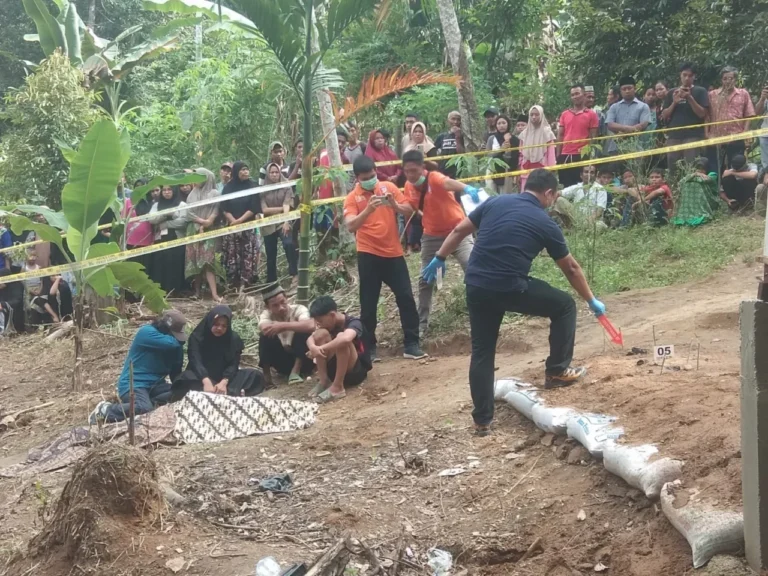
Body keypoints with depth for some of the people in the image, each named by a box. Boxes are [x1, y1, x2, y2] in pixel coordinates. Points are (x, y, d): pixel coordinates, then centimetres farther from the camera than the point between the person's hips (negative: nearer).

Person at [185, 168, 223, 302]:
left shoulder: (214, 194, 5)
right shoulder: (192, 195, 16)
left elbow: (216, 212, -4)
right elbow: (189, 213, 6)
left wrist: (207, 223, -16)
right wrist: (201, 222, -8)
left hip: (209, 232, -4)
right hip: (194, 231, 4)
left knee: (207, 260, -15)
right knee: (195, 260, 1)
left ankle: (214, 293, -21)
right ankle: (197, 291, 5)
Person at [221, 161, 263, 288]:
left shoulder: (252, 186, 4)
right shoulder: (228, 188, 8)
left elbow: (254, 208, -3)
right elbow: (224, 208, 4)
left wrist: (240, 220, -11)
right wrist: (233, 221, -12)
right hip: (231, 227, 1)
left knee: (248, 257, -7)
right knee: (232, 257, -2)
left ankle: (246, 284, -6)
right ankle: (234, 285, 0)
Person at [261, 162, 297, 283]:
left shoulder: (286, 187, 2)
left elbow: (287, 206, -11)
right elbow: (264, 209, -4)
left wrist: (286, 221, -24)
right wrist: (281, 208, -7)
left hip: (283, 223, -2)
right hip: (268, 226, 2)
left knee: (289, 244, -29)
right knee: (271, 256, 7)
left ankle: (294, 274, -24)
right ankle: (271, 282, 17)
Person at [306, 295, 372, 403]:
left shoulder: (353, 323, -19)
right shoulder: (330, 324, 2)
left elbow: (346, 339, -43)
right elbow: (310, 339, -9)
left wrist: (321, 348, -37)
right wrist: (313, 347, -32)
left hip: (357, 371, -6)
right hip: (335, 369, 6)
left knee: (341, 337, -32)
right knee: (321, 333, -14)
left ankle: (338, 387, -28)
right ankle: (324, 381, -13)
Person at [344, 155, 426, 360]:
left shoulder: (389, 187, 4)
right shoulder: (352, 198, -4)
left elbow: (409, 211, 1)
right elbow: (351, 226, -18)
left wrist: (394, 204, -18)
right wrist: (368, 209, -33)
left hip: (393, 252, 2)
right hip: (368, 255, -2)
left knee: (406, 298, 1)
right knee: (368, 304, 2)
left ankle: (412, 345, 9)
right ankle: (369, 348, 12)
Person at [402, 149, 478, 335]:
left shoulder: (434, 177, -23)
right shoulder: (409, 186, -3)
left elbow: (448, 182, -50)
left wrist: (467, 188, -68)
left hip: (456, 230, -5)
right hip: (432, 235, 6)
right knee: (425, 280, 7)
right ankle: (422, 324, 18)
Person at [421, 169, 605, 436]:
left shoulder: (495, 202, 11)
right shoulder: (545, 223, 4)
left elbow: (460, 230, 12)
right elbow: (571, 268, 14)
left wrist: (439, 258, 23)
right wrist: (592, 301, 26)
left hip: (475, 286, 4)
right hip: (510, 288, -4)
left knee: (482, 352, 15)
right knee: (565, 305, 17)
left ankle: (482, 420, 16)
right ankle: (557, 371, 24)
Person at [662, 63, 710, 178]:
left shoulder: (700, 91, 7)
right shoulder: (672, 93, 16)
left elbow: (702, 114, -3)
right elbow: (664, 116, 11)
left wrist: (690, 98, -12)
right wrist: (674, 103, -5)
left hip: (693, 136, -3)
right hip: (674, 136, 3)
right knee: (672, 169, 0)